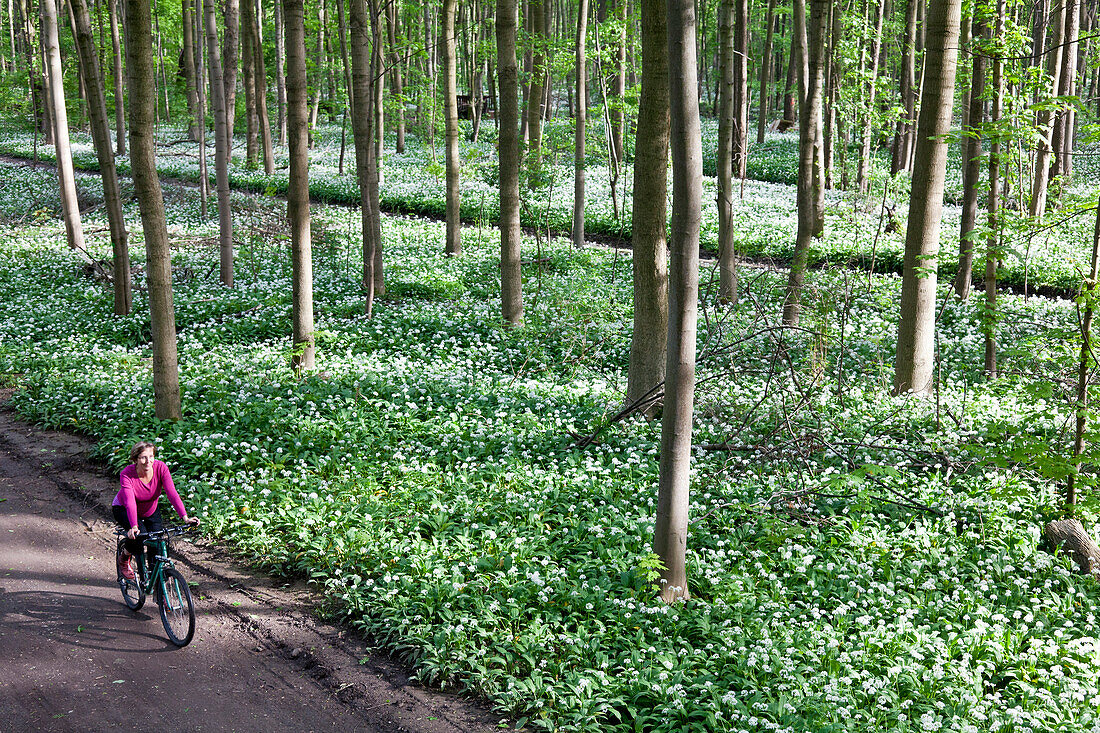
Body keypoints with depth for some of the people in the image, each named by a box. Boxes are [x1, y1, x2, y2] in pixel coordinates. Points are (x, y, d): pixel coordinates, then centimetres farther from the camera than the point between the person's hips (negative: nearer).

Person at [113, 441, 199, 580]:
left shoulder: (160, 468, -26)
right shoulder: (127, 474, -32)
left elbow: (172, 493, -34)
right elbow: (130, 502, -42)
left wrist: (185, 517, -46)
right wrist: (134, 527, -58)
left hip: (150, 511, 3)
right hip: (123, 509, -3)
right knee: (139, 534, -29)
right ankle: (124, 559, 2)